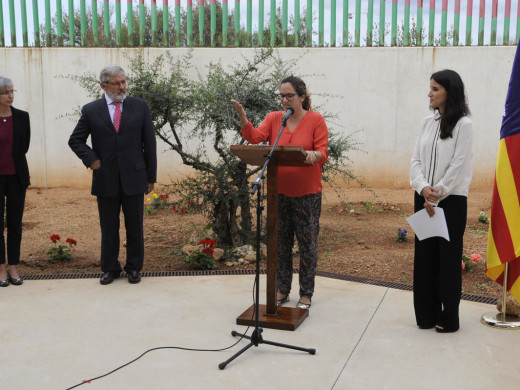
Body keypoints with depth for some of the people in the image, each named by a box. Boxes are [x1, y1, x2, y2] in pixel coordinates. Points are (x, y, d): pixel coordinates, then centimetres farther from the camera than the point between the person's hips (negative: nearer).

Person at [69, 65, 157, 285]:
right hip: (105, 179, 0)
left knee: (134, 226, 9)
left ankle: (134, 268, 23)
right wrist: (91, 160, -6)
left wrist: (151, 176, 1)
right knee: (108, 227, 9)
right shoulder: (91, 110, 2)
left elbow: (149, 143, 3)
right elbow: (75, 140, 10)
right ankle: (110, 268, 24)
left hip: (134, 178, 0)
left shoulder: (140, 107, 2)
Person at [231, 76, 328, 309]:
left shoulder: (316, 120, -3)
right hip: (279, 192, 3)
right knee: (280, 242, 11)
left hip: (306, 193, -3)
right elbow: (255, 137, -10)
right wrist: (242, 118, -26)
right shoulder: (274, 118, 5)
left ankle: (306, 294, 17)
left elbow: (323, 153, -7)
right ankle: (282, 290, 25)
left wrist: (313, 155, -30)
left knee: (307, 244, 4)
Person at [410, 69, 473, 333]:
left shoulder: (463, 125, -7)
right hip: (424, 199, 6)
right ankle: (427, 314, 21)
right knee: (424, 256, 9)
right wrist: (423, 188, -12)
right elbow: (416, 160, 4)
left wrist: (437, 196, -13)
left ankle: (449, 318, 14)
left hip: (451, 200, -5)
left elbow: (458, 166, -12)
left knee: (448, 258, 2)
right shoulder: (427, 123, 9)